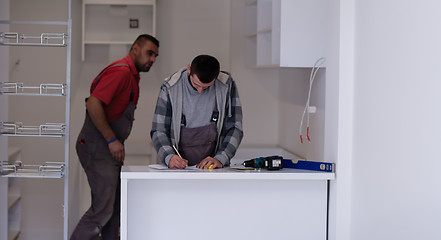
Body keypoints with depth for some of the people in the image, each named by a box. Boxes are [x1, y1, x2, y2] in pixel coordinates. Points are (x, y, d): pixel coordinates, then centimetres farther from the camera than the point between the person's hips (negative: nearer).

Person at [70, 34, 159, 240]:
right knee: (102, 209, -12)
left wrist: (116, 142, 15)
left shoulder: (131, 76, 19)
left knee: (113, 207, 12)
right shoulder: (120, 71, -14)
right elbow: (93, 105, -25)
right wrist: (112, 140, -22)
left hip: (109, 148, 11)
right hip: (97, 146, -11)